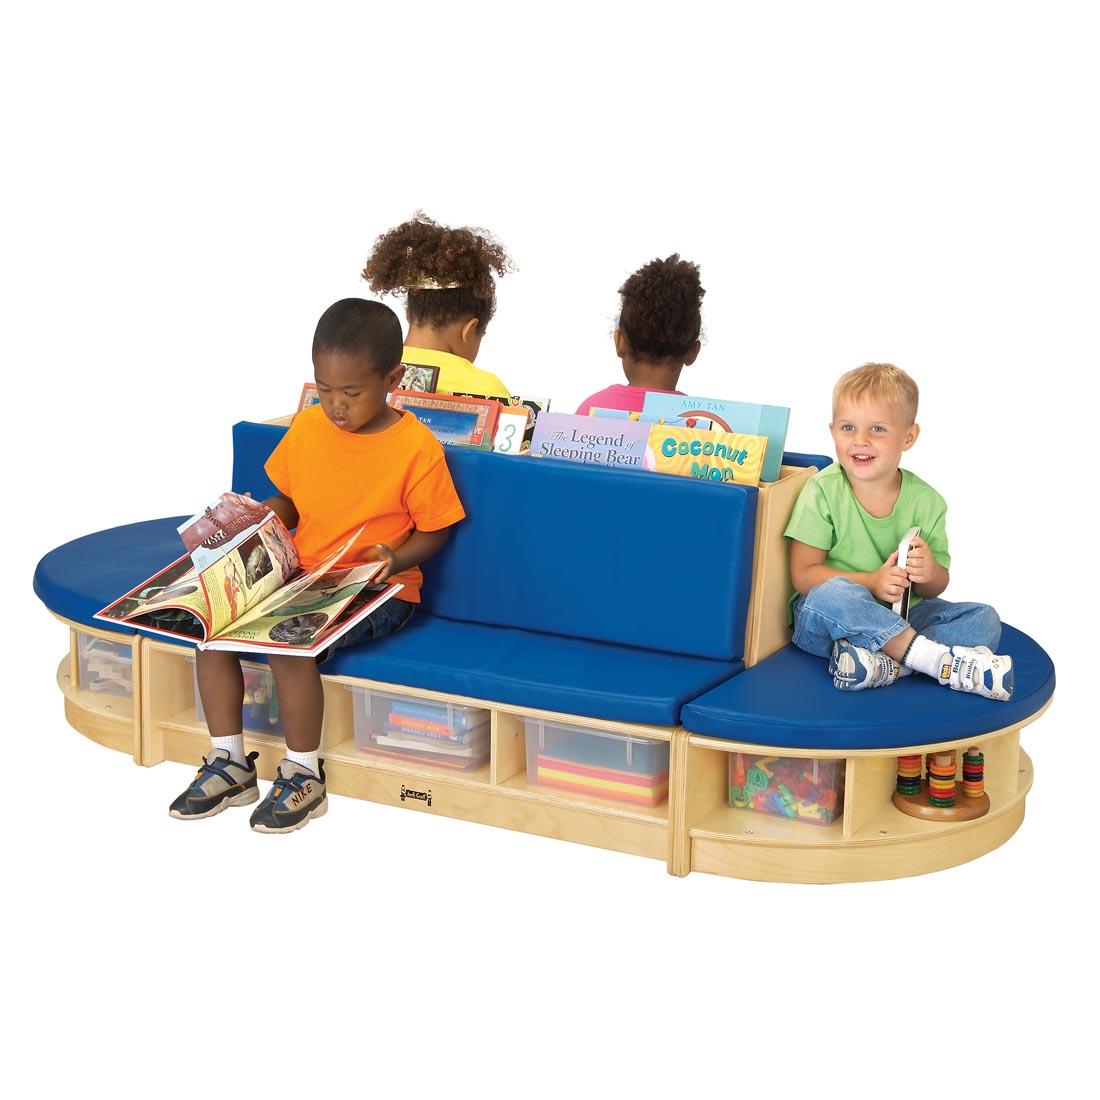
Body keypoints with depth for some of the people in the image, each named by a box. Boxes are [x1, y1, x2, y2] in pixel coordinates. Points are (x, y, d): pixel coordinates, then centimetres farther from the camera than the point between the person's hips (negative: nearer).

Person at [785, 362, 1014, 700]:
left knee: (984, 620, -14)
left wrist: (929, 573, -19)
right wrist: (871, 583, -24)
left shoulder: (927, 501, 1)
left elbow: (936, 587, 6)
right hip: (825, 621, -4)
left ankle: (885, 663, -36)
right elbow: (803, 574, -12)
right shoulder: (823, 491, -8)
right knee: (832, 593, -37)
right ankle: (945, 663, -36)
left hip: (900, 617, 4)